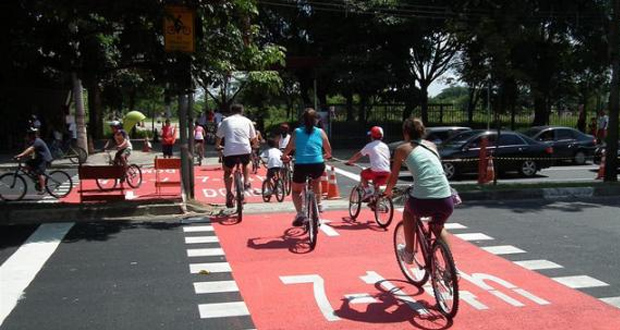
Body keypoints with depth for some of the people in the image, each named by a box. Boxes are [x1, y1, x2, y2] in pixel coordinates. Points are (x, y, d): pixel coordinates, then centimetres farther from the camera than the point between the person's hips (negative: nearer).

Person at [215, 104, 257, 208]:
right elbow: (254, 139, 20)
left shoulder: (226, 121, 15)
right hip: (245, 150, 1)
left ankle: (229, 195, 8)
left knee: (227, 172, 21)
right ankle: (246, 182, 18)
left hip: (230, 151, -1)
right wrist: (254, 145, 43)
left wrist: (217, 147, 41)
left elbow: (218, 137, 21)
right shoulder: (247, 121, 16)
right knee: (246, 164, 34)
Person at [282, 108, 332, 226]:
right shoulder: (320, 132, 9)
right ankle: (319, 204, 32)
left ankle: (299, 214, -2)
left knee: (296, 190, 20)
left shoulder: (297, 132, 7)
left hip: (301, 166, -1)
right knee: (316, 181, 37)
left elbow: (288, 149, 10)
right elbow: (329, 152, 16)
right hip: (318, 165, 1)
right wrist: (326, 156, 40)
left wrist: (284, 156, 32)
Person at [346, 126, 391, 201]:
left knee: (363, 174, 21)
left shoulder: (369, 146, 6)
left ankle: (367, 191, 8)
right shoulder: (385, 146, 19)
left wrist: (349, 161, 26)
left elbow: (358, 155, 12)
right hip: (387, 172, 5)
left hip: (376, 171, -5)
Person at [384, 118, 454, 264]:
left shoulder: (402, 149, 11)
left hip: (422, 201, -3)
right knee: (438, 227, 35)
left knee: (408, 211, 34)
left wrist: (387, 192, 37)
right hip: (446, 200, 3)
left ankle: (408, 253, 35)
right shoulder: (431, 145, 22)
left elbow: (393, 178, 16)